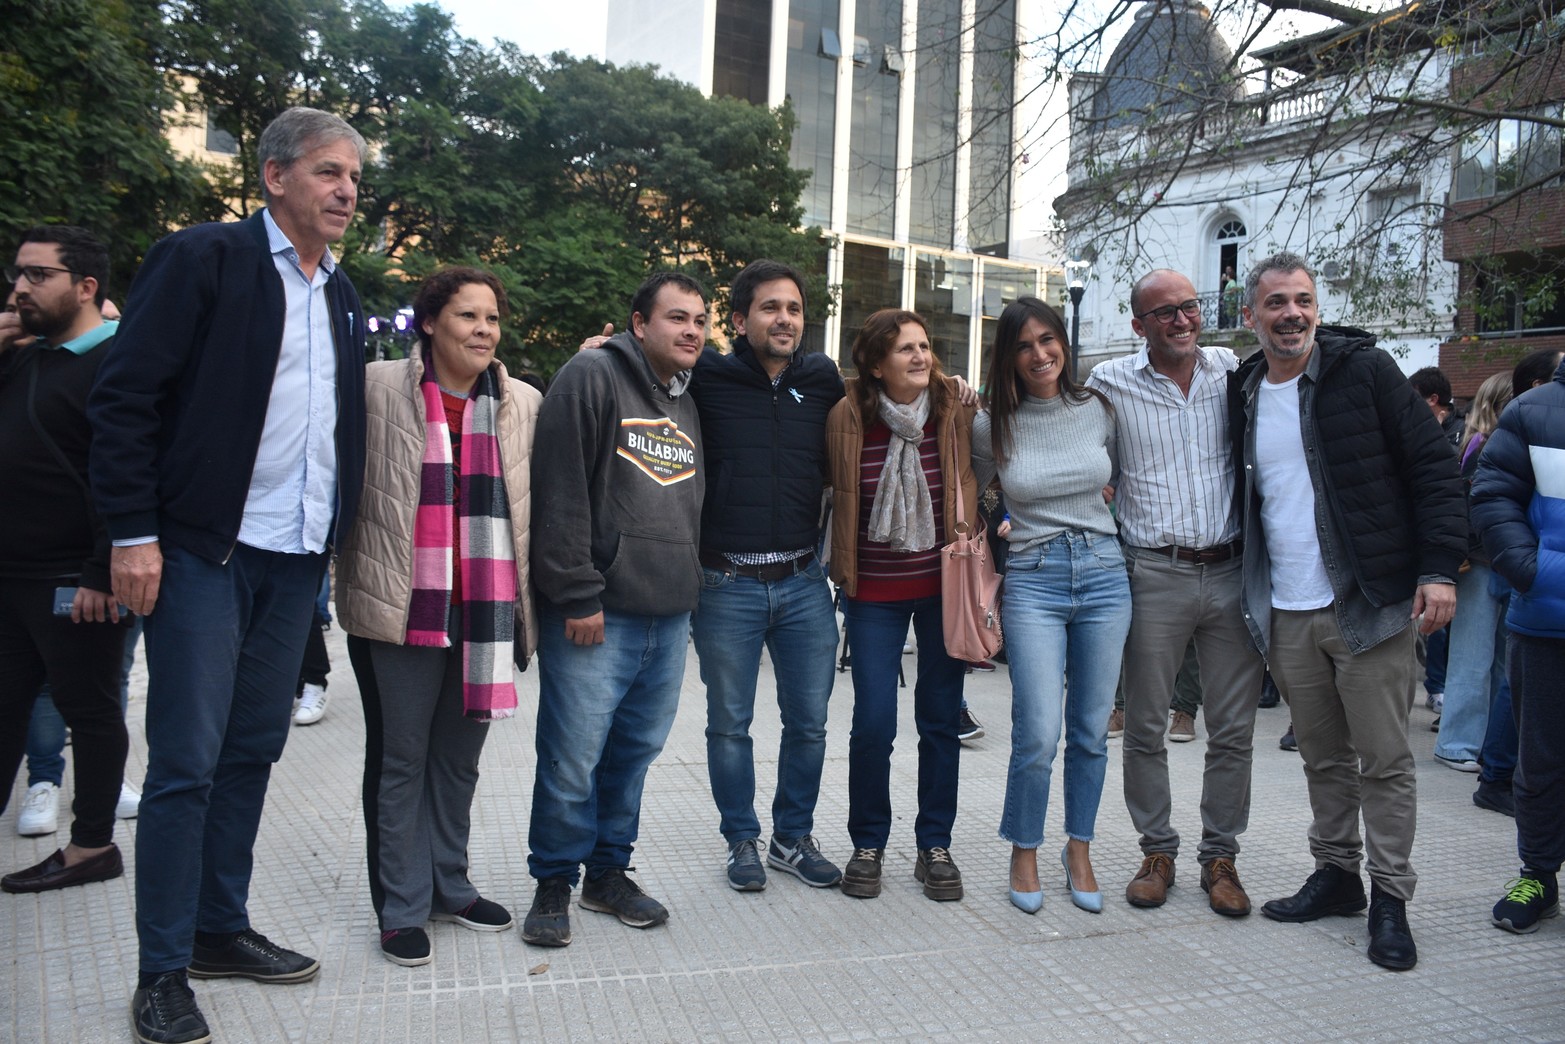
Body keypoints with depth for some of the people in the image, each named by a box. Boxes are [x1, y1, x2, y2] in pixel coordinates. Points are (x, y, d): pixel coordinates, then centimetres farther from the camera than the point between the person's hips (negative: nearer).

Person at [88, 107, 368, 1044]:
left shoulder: (343, 296, 14)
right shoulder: (203, 259, -6)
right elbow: (126, 397, -10)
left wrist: (337, 538, 13)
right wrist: (135, 533, -14)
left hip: (296, 560, 7)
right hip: (206, 552, -6)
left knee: (252, 753, 13)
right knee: (188, 761, -2)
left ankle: (221, 930, 26)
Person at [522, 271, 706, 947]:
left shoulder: (688, 404, 18)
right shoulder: (592, 378, -7)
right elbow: (560, 492, -14)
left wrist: (689, 590, 16)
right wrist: (578, 594, -17)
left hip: (669, 619, 7)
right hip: (595, 616, -7)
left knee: (635, 752, 14)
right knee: (573, 759, -3)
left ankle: (609, 873, 28)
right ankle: (554, 884, 15)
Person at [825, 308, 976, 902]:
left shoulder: (954, 410, -5)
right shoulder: (848, 417, -10)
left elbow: (970, 481, 7)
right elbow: (833, 492, 4)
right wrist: (843, 572, 2)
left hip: (942, 585, 1)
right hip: (874, 591, -1)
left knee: (941, 718, 7)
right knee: (873, 722, -2)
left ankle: (935, 845, 22)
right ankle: (868, 843, 18)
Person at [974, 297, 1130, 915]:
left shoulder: (1099, 410, 3)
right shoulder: (992, 427, -1)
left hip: (1105, 576, 2)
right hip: (1032, 581, -2)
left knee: (1091, 731, 9)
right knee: (1038, 734, -9)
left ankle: (1079, 852, 27)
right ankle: (1024, 853, 14)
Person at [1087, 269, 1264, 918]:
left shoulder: (1234, 372, 6)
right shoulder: (1110, 383, 1)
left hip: (1232, 572, 2)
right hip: (1154, 576, -1)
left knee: (1234, 730, 7)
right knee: (1145, 727, 6)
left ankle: (1220, 855, 22)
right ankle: (1157, 851, 22)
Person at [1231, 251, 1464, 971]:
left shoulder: (1364, 370, -4)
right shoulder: (1240, 395, 9)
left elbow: (1435, 468, -6)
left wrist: (1439, 568, -14)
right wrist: (1247, 593, 12)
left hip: (1368, 606, -4)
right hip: (1284, 614, 4)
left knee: (1384, 760, 3)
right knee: (1322, 757, 14)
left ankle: (1390, 897, 15)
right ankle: (1336, 874, 29)